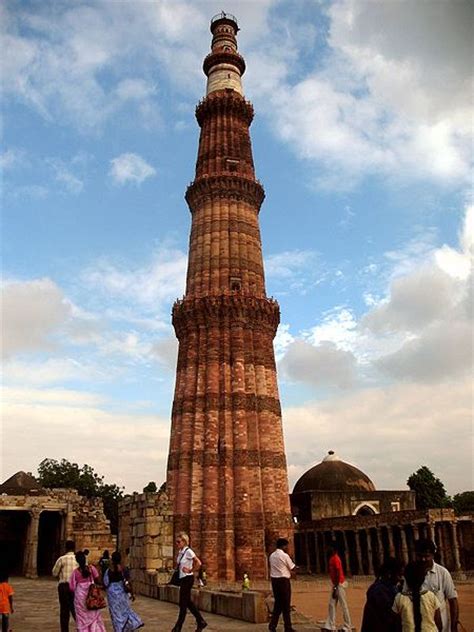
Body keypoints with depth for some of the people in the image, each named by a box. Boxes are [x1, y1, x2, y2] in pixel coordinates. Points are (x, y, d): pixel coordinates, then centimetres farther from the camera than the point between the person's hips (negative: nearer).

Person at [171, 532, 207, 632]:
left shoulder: (188, 551, -17)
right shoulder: (180, 552, 6)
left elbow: (198, 563, -22)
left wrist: (190, 570, -16)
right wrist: (179, 568, 9)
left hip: (187, 578, -9)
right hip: (182, 578, 9)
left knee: (183, 603, 0)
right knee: (187, 602, 13)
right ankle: (201, 622, 23)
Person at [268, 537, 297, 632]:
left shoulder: (272, 556, 9)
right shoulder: (285, 556, -13)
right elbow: (293, 568, -5)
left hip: (274, 580, 7)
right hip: (283, 580, -6)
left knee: (278, 603, 15)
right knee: (286, 605, 4)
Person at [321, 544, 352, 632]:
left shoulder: (335, 559, -18)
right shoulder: (332, 558, 11)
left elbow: (338, 573, -22)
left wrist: (335, 587, -22)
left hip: (339, 584, -10)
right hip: (336, 584, 10)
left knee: (344, 605, -1)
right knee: (331, 604, 10)